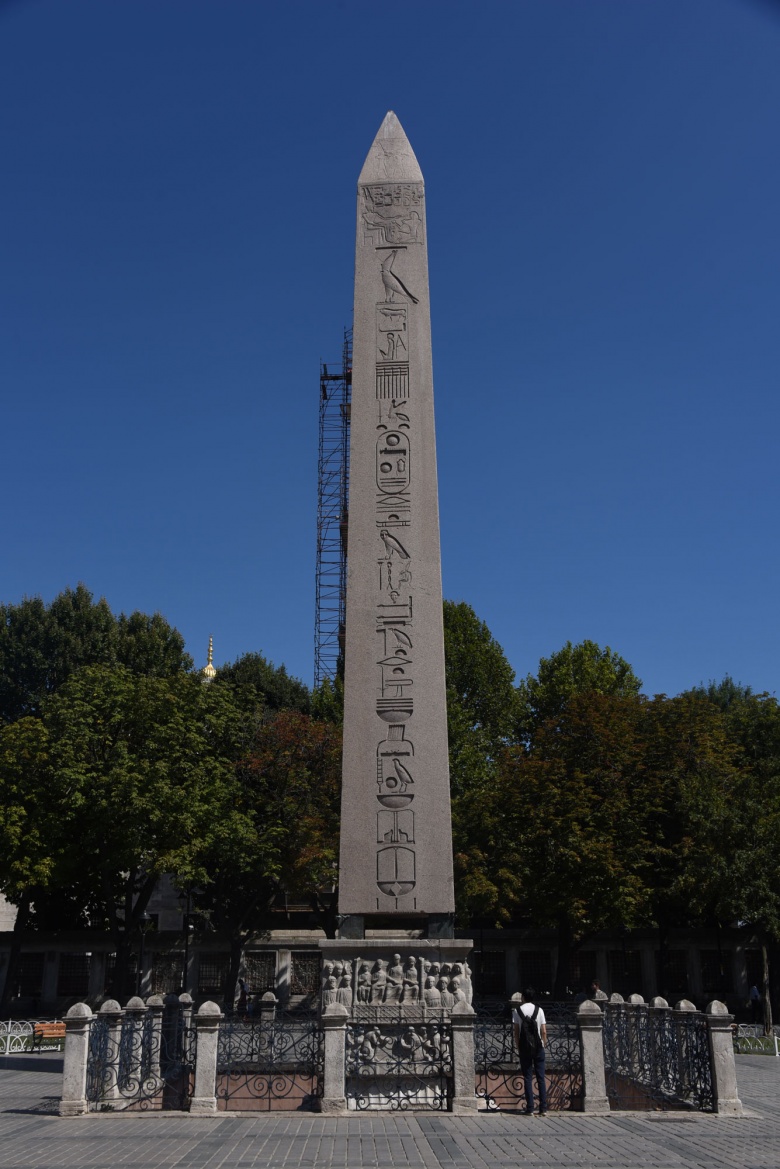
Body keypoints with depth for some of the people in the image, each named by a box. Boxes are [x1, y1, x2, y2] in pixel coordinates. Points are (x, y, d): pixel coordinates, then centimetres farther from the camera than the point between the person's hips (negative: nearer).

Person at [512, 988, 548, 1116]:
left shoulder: (517, 1010, 0)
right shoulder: (539, 1010, 2)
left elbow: (516, 1031, -2)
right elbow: (544, 1031, 0)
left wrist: (518, 1046, 6)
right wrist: (543, 1044, 10)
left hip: (524, 1047, -1)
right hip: (538, 1046, 1)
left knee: (527, 1078, 3)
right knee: (541, 1078, 5)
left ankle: (530, 1109, 1)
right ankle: (543, 1108, 3)